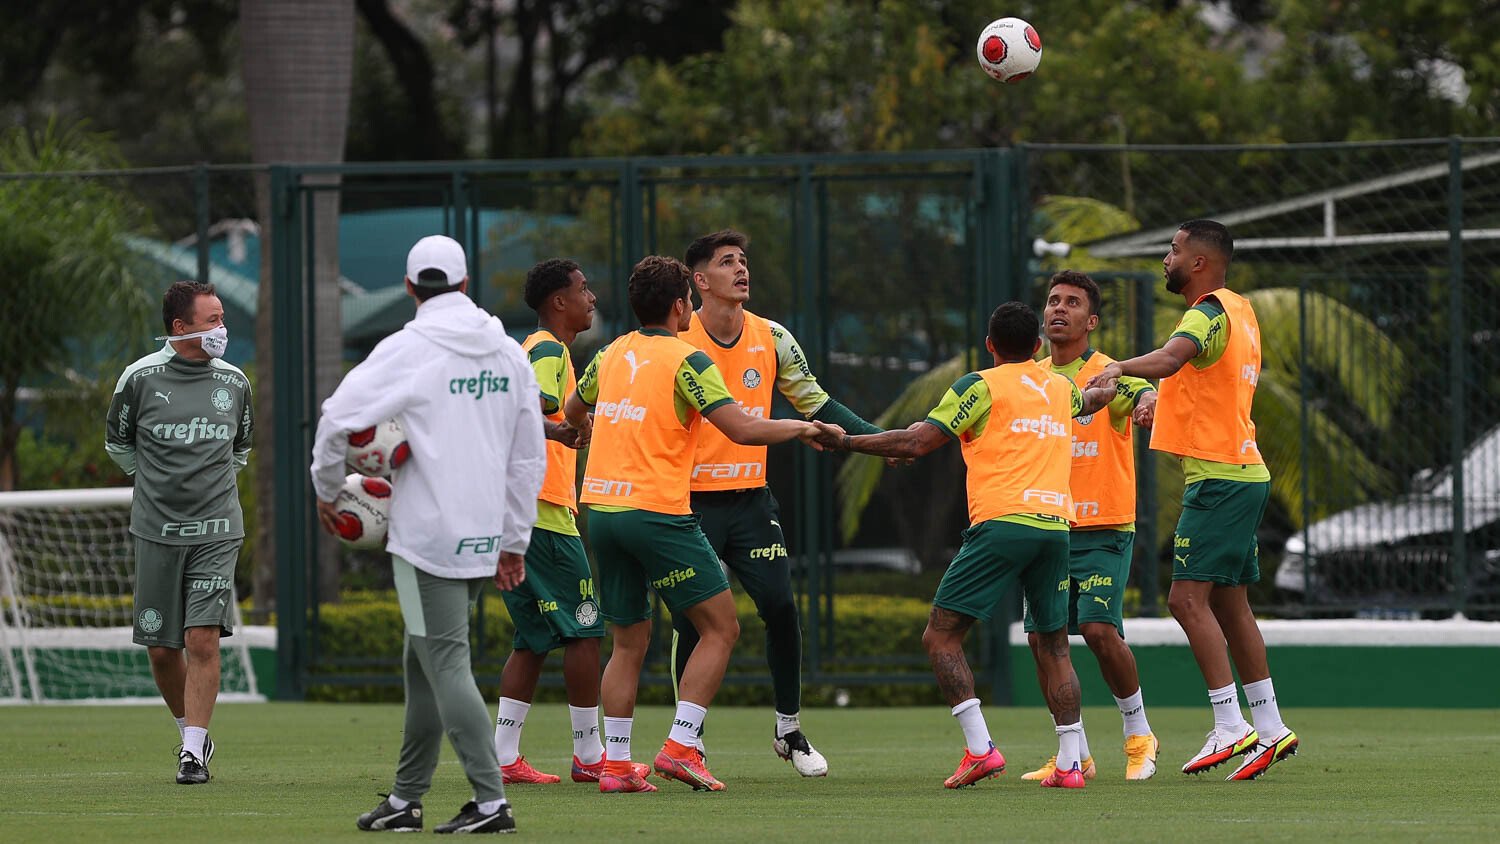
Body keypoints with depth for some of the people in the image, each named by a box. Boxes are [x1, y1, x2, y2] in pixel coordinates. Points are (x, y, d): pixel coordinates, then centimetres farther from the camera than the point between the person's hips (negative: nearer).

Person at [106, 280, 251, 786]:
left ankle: (194, 751, -10)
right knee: (161, 648, 4)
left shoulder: (233, 382, 3)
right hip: (156, 530, 0)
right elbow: (118, 441, 13)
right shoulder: (140, 378, -4)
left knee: (203, 639, -13)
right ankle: (190, 731, 26)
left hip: (216, 530, 0)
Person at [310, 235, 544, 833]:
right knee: (424, 663, 15)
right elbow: (528, 459, 12)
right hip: (482, 537, 7)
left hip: (426, 533, -7)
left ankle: (491, 801, -14)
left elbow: (337, 419, -14)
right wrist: (514, 542, 18)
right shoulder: (508, 353, 9)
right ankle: (406, 799, 20)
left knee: (446, 664, -6)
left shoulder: (408, 350, -10)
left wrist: (327, 490, 3)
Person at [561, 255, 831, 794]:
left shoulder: (611, 356, 11)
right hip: (657, 513, -7)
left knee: (629, 643, 14)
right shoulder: (685, 361, -8)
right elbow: (742, 429, -16)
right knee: (720, 628, 1)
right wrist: (800, 429, 1)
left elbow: (572, 413, 30)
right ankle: (680, 748, -10)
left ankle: (615, 763, 8)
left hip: (601, 507, 7)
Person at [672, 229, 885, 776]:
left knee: (780, 607, -6)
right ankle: (689, 738, 8)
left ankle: (789, 730, 10)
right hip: (691, 500, -3)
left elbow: (815, 403, 10)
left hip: (751, 499, 3)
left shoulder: (772, 339, 3)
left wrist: (879, 439, 1)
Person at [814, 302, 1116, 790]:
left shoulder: (981, 386, 2)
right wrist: (1112, 386, 70)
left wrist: (842, 442, 4)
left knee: (940, 637, -2)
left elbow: (917, 443, -5)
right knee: (1053, 647, 15)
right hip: (1056, 525, 6)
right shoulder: (1062, 390, 20)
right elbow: (1091, 399, 46)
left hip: (1002, 523, -6)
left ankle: (980, 749, -15)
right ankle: (1070, 763, 7)